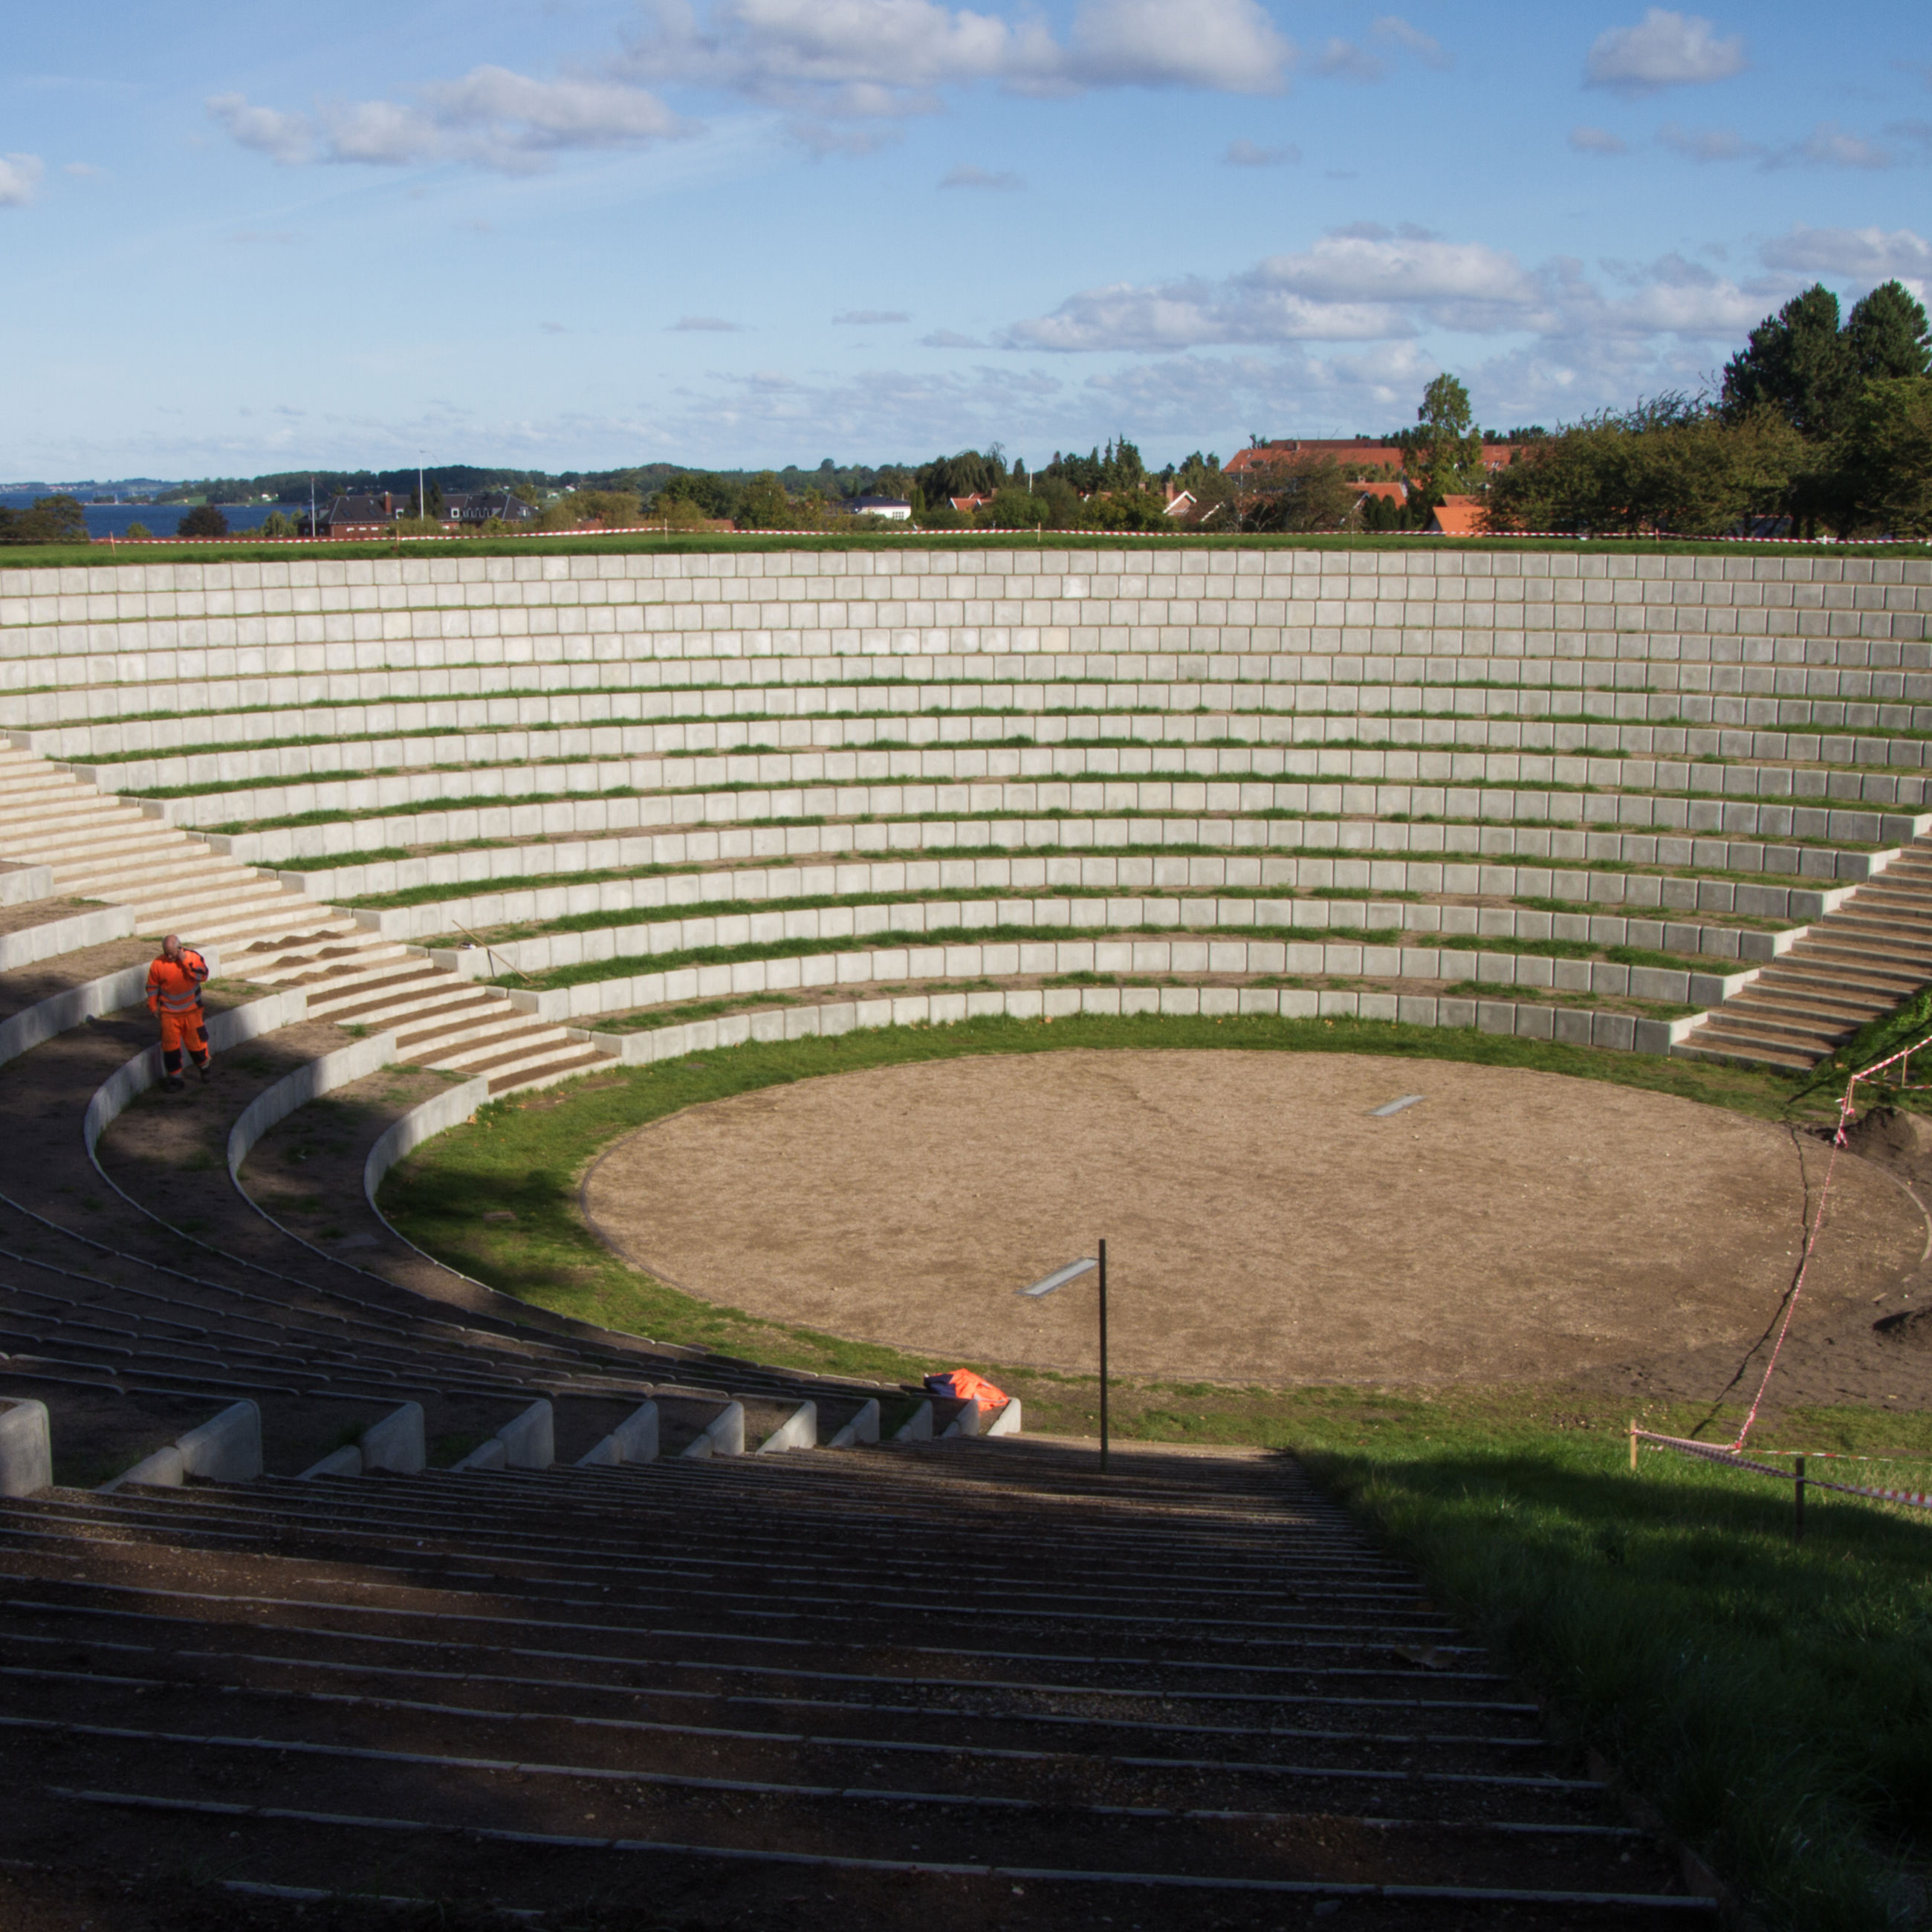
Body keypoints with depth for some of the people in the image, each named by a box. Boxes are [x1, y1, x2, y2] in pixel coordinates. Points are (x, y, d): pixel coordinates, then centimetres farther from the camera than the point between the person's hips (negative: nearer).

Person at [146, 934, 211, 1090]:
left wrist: (186, 962, -24)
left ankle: (203, 1067, 32)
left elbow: (203, 975, -19)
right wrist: (153, 1006, 7)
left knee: (196, 1040, 6)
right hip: (169, 1012, 1)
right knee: (170, 1044, -1)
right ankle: (175, 1077, 9)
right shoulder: (158, 964, -6)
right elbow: (152, 986, 6)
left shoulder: (193, 957, -8)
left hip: (191, 1010, -1)